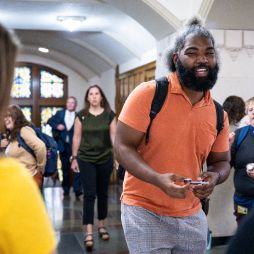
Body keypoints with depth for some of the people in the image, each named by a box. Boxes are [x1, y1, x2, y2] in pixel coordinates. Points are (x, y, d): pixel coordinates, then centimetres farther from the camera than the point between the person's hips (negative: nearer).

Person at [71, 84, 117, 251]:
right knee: (89, 194, -6)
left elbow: (114, 136, 0)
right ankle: (88, 233, -5)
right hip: (86, 160, -1)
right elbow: (77, 137, 2)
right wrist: (74, 158, 1)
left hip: (105, 159, 1)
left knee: (103, 193, 12)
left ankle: (102, 226, 29)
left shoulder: (109, 115, 0)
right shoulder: (81, 115, -1)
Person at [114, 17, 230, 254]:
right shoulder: (148, 94, -14)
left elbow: (221, 161, 12)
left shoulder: (218, 113, 1)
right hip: (145, 211, -5)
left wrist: (214, 177, -12)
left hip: (192, 216, 5)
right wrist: (158, 179, -29)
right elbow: (122, 147, -14)